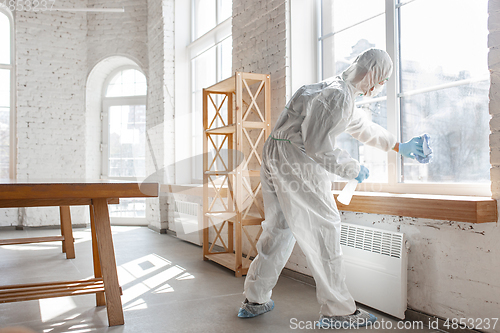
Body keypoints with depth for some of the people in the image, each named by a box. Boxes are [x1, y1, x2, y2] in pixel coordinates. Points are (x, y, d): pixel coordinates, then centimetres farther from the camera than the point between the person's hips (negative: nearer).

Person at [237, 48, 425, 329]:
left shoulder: (337, 89, 21)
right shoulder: (339, 95, -13)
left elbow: (362, 126, 33)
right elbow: (317, 146, -20)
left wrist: (399, 146, 40)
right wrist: (353, 169, -7)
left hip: (275, 158, 11)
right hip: (296, 160, -11)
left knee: (279, 227, 15)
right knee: (324, 227, -3)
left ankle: (255, 300, 25)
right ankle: (338, 310, 8)